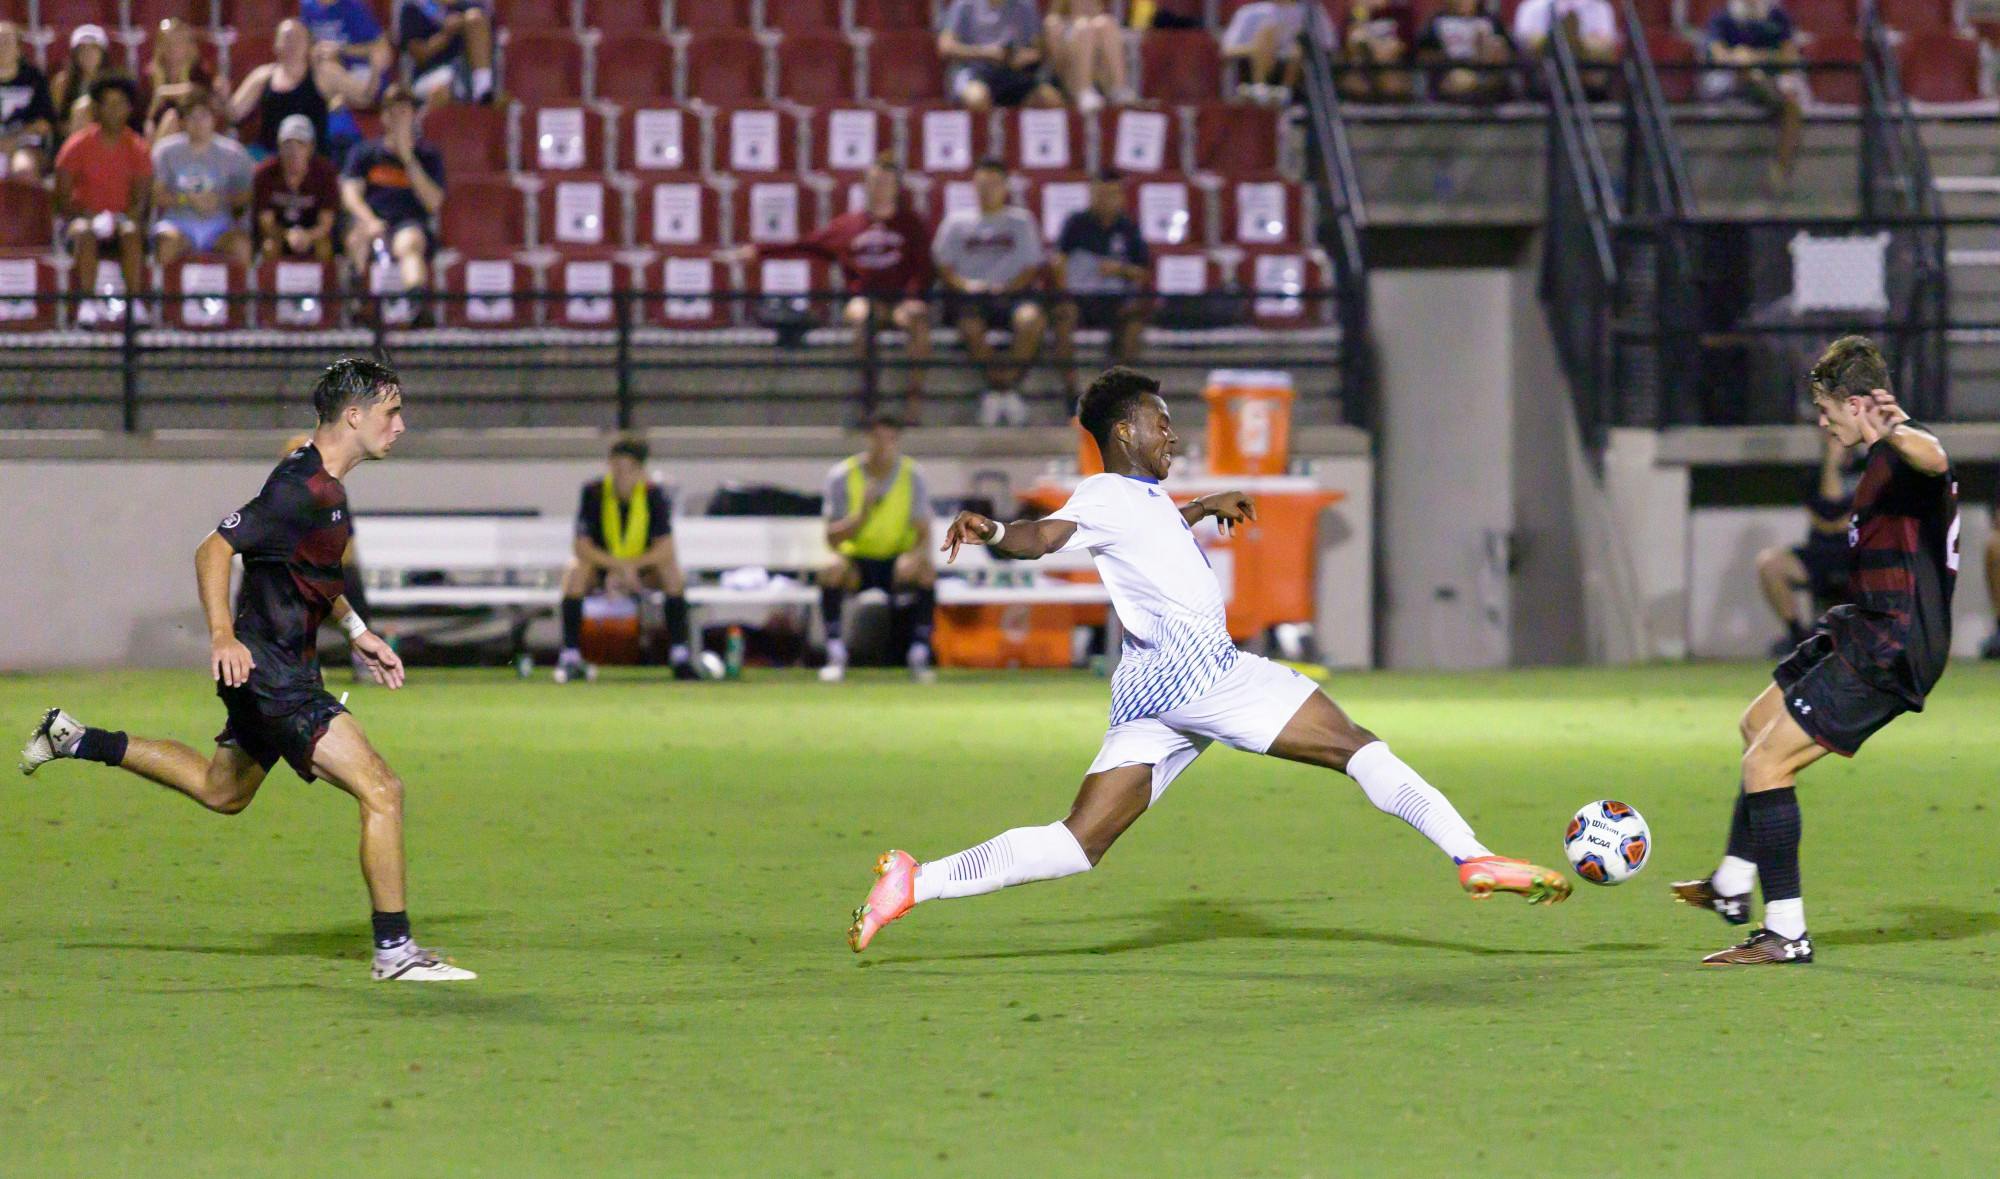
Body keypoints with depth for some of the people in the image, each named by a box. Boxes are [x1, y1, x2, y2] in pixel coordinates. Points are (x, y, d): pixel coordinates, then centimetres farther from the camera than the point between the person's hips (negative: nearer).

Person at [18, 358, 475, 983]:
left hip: (287, 668, 11)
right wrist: (223, 637, -32)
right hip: (269, 670, -11)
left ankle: (75, 740, 34)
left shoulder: (324, 482, 11)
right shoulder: (300, 488, -20)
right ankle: (394, 950, -9)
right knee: (382, 791, -14)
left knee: (221, 791, 28)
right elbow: (213, 552, -22)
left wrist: (358, 632, 22)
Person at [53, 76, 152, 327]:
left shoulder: (137, 149, 4)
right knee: (84, 232, -36)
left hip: (122, 218, 1)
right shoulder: (78, 146, -2)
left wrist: (124, 219, -20)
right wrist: (88, 217, -21)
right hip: (83, 217, -1)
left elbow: (141, 201, 1)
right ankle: (87, 302, -43)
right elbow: (63, 201, -3)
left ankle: (135, 303, -40)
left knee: (131, 232, -34)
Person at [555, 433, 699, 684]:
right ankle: (570, 656, -30)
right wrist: (618, 565, -34)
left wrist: (630, 568, -33)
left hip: (643, 573, 1)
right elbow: (581, 547, -22)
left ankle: (680, 657, -25)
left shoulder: (654, 494, -14)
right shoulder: (593, 493, -16)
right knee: (576, 571, -33)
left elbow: (666, 549, -22)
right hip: (601, 572, -1)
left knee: (672, 570, -28)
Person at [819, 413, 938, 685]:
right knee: (832, 569, -33)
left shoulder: (912, 474, -7)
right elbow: (833, 539, -13)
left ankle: (919, 657, -23)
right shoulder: (842, 475, -10)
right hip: (857, 561, -1)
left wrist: (915, 556, -33)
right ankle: (836, 658, -27)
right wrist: (862, 514, -31)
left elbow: (924, 534, -10)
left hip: (897, 561, 1)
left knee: (926, 571, -31)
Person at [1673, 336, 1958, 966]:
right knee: (1758, 723, 27)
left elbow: (1933, 460, -48)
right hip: (1865, 632, 11)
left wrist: (1894, 432, -70)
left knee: (1766, 764, -13)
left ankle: (1787, 934, -8)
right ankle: (1733, 885, 40)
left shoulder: (1905, 461, -22)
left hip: (1887, 654, -11)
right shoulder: (1884, 460, 12)